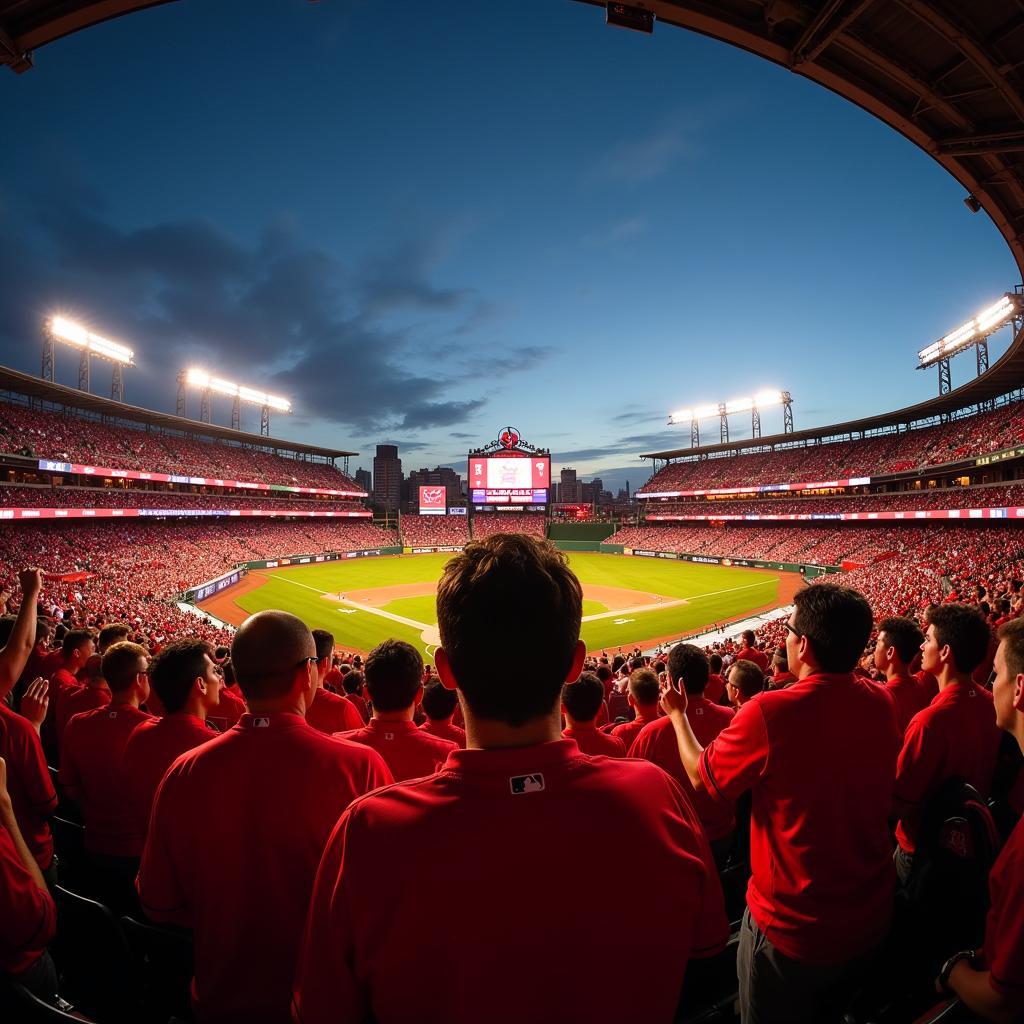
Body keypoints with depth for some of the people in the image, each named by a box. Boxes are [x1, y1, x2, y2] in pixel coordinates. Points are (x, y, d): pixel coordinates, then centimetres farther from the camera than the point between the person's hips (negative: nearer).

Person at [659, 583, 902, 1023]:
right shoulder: (880, 703, -12)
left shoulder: (770, 712, -30)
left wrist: (677, 713, 2)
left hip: (792, 927, -5)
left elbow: (701, 775, -13)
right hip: (870, 918, 5)